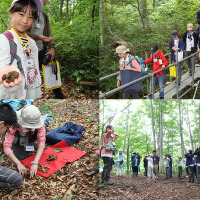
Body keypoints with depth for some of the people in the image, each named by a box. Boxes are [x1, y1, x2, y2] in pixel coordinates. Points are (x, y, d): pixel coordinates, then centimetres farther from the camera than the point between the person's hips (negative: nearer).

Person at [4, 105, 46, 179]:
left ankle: (30, 143, 3)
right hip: (16, 137, -2)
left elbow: (42, 141, -39)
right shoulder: (14, 124, -41)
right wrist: (19, 164, -52)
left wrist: (35, 163, -50)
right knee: (20, 156, -25)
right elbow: (6, 146, -42)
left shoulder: (39, 122, -36)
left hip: (29, 136, 2)